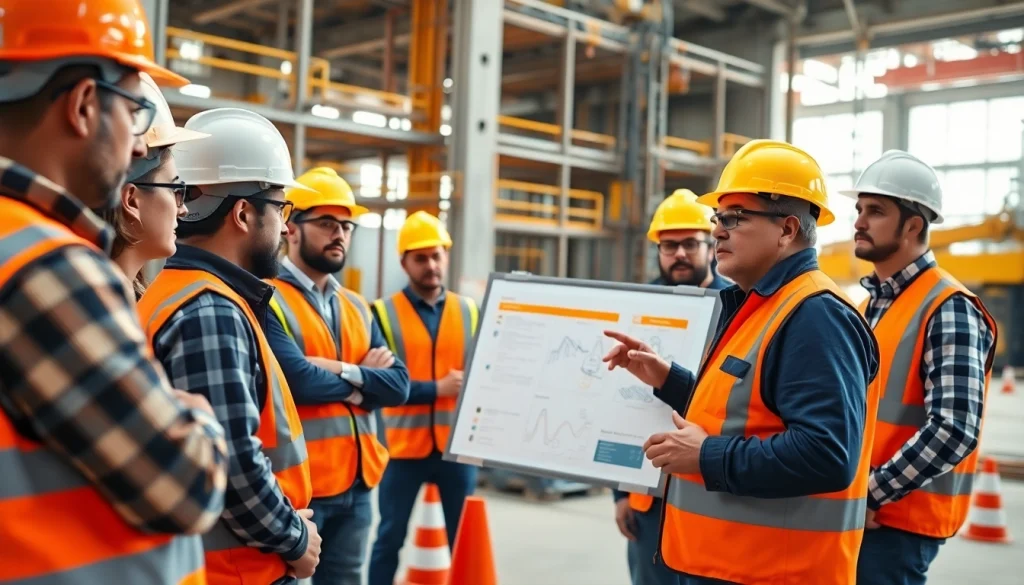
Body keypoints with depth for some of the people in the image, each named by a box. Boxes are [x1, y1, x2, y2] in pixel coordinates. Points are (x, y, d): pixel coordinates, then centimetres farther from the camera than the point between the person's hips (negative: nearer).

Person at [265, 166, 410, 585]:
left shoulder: (357, 307, 13)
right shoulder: (269, 300, -10)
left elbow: (398, 385, 4)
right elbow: (299, 381, -23)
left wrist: (343, 372, -13)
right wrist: (363, 376, -5)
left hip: (356, 485, 7)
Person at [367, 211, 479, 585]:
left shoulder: (470, 312, 7)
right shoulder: (384, 312, -2)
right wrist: (437, 388, -16)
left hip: (458, 446, 3)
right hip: (405, 446, -2)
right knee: (390, 538, 9)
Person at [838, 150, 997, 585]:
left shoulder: (949, 310, -14)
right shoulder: (867, 305, 11)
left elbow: (955, 431, -24)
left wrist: (871, 494, -19)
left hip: (897, 519, -7)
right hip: (851, 512, 7)